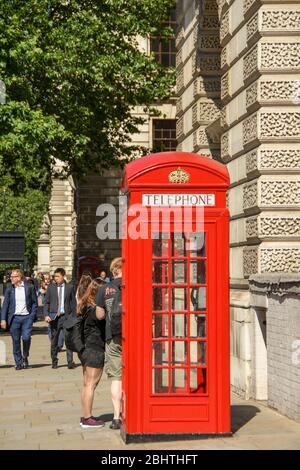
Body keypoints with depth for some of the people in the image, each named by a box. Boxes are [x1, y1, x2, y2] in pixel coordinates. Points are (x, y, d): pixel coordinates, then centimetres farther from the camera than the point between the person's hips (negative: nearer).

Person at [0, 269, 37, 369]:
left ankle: (25, 357, 13)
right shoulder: (9, 290, 5)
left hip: (27, 317, -2)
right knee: (16, 341, 3)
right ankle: (18, 363, 15)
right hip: (14, 318, 2)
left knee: (26, 338, -13)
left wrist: (32, 315, -3)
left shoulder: (29, 287, 1)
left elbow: (35, 302, 7)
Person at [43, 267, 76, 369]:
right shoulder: (50, 287, 7)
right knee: (54, 341, 7)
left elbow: (73, 303, 7)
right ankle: (54, 362, 17)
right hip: (54, 317, 1)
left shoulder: (70, 287, 5)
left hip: (66, 316, -1)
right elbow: (46, 302, 7)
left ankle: (70, 362, -8)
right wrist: (46, 315, -6)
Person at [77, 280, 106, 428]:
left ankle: (85, 416, 20)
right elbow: (100, 316, -37)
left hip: (85, 348, 10)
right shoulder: (93, 309, -17)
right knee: (91, 384, -4)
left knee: (87, 384, 14)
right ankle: (88, 418, -1)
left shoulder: (84, 307, 10)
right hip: (95, 349, -9)